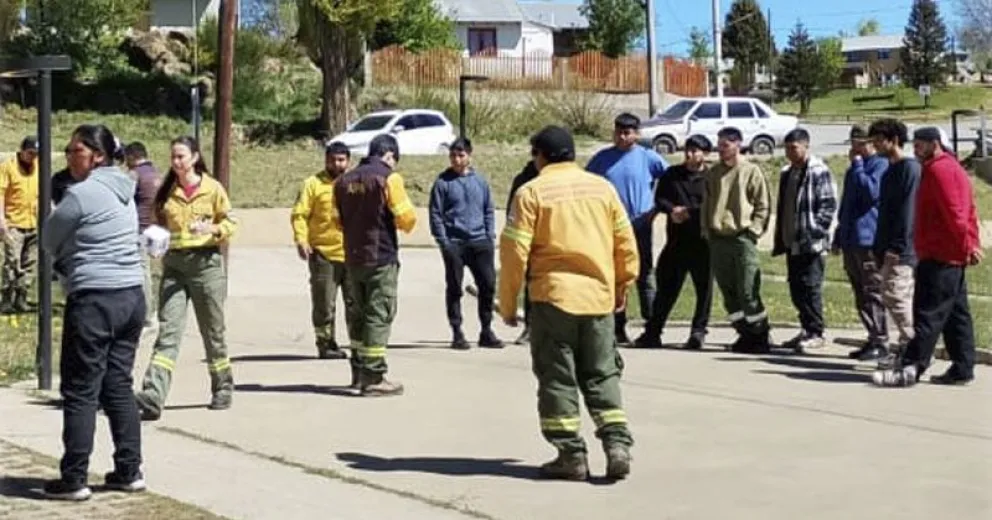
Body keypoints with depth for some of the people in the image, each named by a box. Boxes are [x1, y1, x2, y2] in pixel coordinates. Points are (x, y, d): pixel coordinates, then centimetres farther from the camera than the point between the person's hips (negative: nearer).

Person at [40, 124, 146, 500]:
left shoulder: (81, 194, -13)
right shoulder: (124, 191, 12)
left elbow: (50, 242, -1)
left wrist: (65, 261, 17)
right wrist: (72, 259, 13)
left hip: (94, 300, -8)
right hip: (133, 296, 8)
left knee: (80, 392, -1)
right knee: (119, 386, 13)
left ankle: (74, 480, 4)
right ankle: (129, 471, 16)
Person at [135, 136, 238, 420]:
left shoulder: (212, 188, -2)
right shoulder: (166, 192, 9)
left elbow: (230, 223, 1)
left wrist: (210, 228, -18)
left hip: (205, 261, -3)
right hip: (174, 264, 3)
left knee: (213, 331, 9)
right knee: (168, 331, -8)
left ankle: (223, 389, 27)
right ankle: (152, 397, -17)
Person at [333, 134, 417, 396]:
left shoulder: (345, 180, 9)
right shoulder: (389, 178, -11)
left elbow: (338, 220, 15)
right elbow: (406, 217, -13)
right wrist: (405, 224, 8)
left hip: (352, 258, 7)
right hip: (381, 258, -6)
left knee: (361, 313, 18)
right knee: (379, 315, -3)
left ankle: (359, 372, 26)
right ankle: (373, 377, -4)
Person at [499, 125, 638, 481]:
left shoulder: (532, 192, -3)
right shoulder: (602, 187, 9)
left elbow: (515, 251, -7)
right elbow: (626, 243, 11)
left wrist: (507, 303, 2)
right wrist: (622, 287, 24)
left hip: (552, 296, -4)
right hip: (599, 296, 4)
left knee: (557, 378, 4)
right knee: (602, 375, 12)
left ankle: (571, 454, 4)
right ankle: (617, 444, 1)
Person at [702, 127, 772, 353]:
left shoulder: (751, 171, -2)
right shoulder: (713, 173, 13)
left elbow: (763, 205, -2)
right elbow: (706, 205, 18)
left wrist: (753, 230, -10)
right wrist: (707, 230, 8)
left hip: (743, 238, -5)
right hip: (718, 239, 6)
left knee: (748, 292, -7)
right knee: (728, 292, 7)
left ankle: (760, 336, 2)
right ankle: (745, 334, 17)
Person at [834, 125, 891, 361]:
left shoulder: (881, 165, -6)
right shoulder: (854, 169, 21)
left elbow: (872, 191, -23)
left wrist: (857, 165, -15)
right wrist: (839, 236, 22)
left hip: (869, 240, -9)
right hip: (851, 241, 9)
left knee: (873, 292, -8)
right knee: (861, 294, 10)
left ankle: (880, 341, -6)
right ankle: (873, 338, 16)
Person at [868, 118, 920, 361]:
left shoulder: (910, 168, -10)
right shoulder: (891, 171, 19)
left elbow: (908, 211, -17)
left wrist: (897, 246, -21)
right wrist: (878, 248, 18)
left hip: (901, 250, -10)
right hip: (890, 250, 10)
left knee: (895, 296, -13)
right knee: (904, 299, 10)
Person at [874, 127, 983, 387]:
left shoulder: (939, 170, -12)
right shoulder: (954, 168, 21)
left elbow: (954, 213, -20)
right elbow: (969, 212, 19)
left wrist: (967, 246, -19)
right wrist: (972, 244, 13)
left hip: (938, 256, -10)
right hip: (954, 256, 10)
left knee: (928, 315, -11)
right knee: (956, 313, 10)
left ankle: (910, 368, -12)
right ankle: (962, 369, 12)